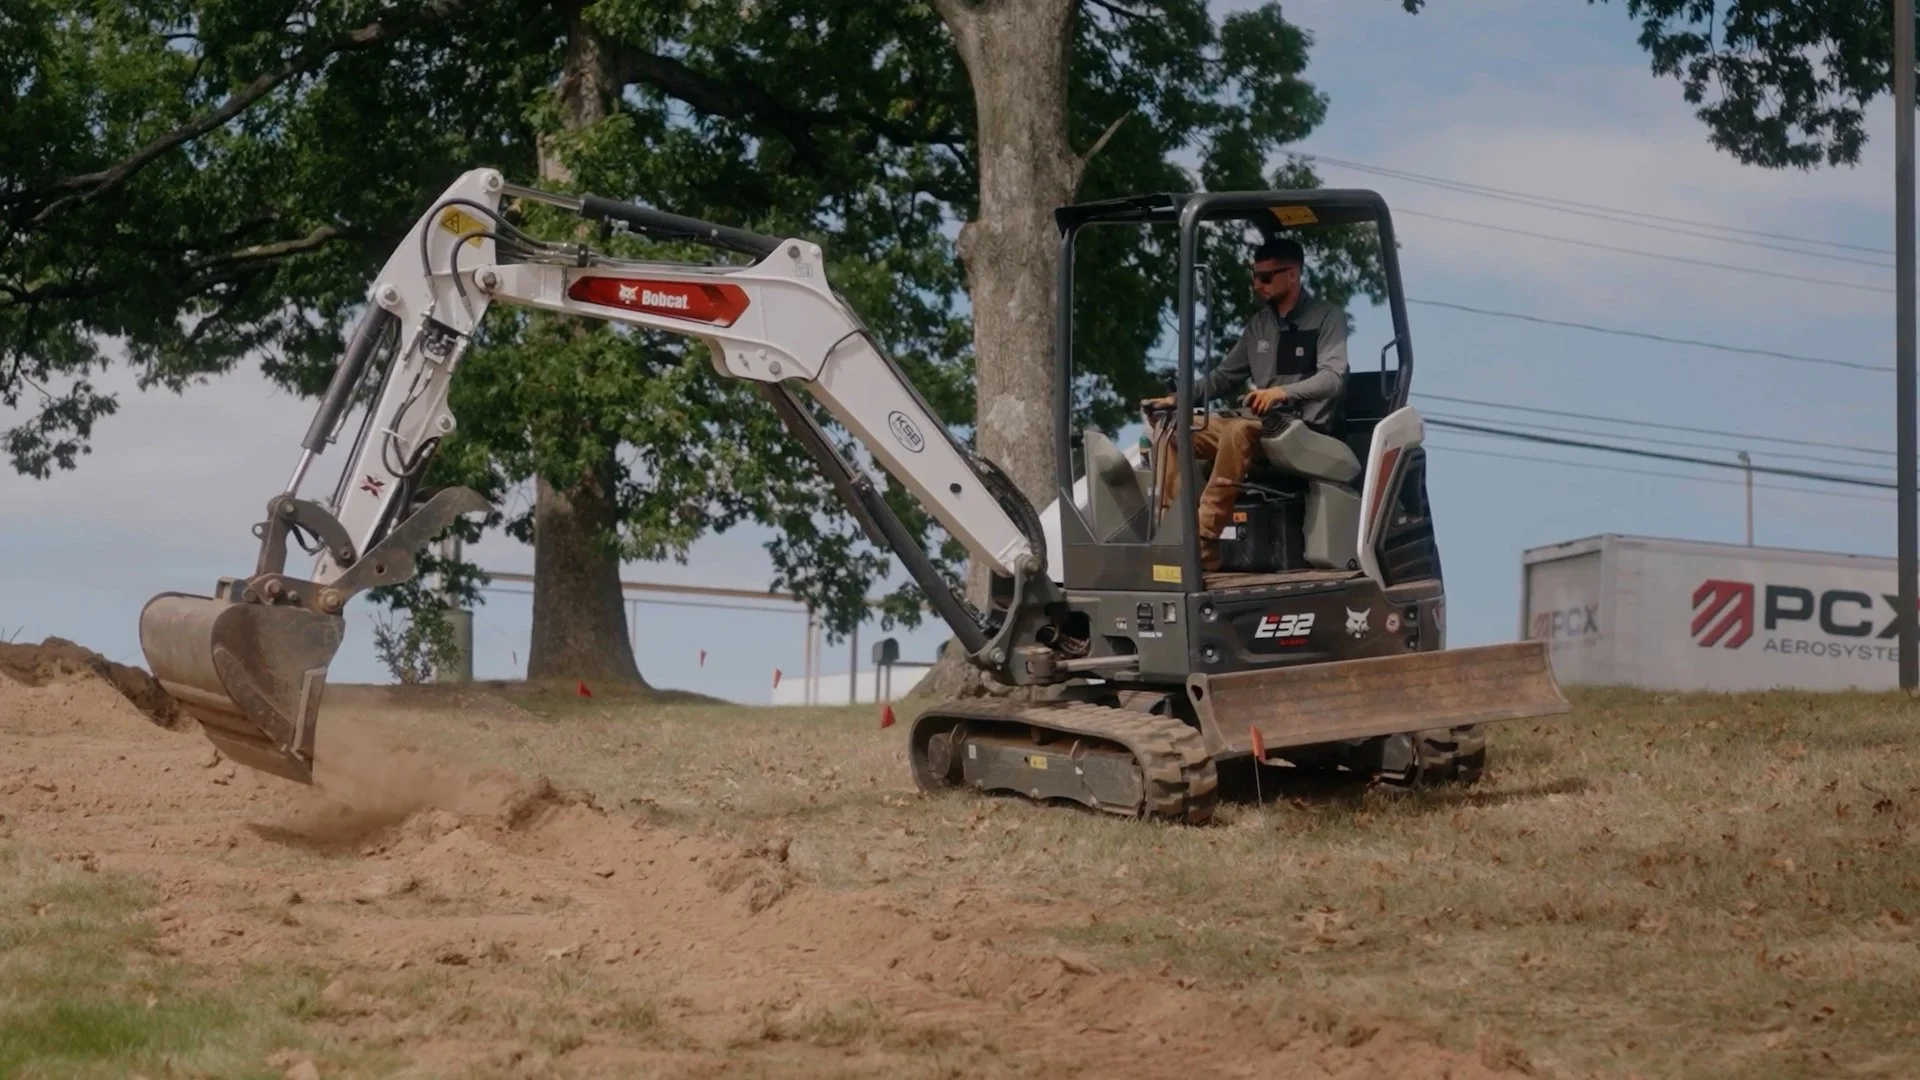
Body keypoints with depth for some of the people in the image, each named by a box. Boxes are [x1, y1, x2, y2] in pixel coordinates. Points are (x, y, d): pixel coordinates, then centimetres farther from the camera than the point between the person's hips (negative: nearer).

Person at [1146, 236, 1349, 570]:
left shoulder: (1327, 317, -2)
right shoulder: (1259, 323, 17)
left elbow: (1334, 377, -16)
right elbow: (1224, 376, 20)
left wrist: (1284, 392, -34)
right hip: (1261, 426, 7)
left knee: (1238, 430, -37)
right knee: (1173, 428, -10)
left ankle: (1202, 540, -41)